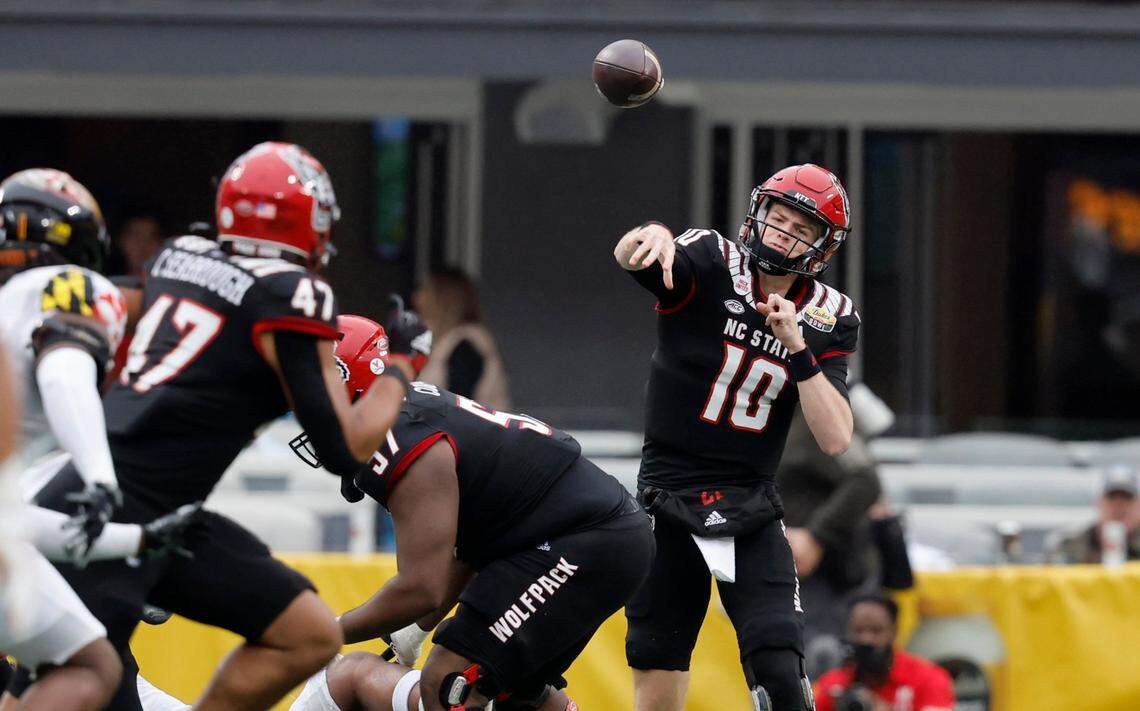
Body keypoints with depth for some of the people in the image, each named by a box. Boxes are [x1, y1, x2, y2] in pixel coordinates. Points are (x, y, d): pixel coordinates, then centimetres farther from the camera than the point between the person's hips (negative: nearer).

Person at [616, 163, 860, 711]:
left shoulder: (827, 320, 1)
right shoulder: (709, 264, -7)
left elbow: (835, 440, -7)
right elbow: (628, 256, -29)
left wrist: (796, 345, -17)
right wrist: (652, 236, -53)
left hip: (752, 513, 2)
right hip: (668, 499, -2)